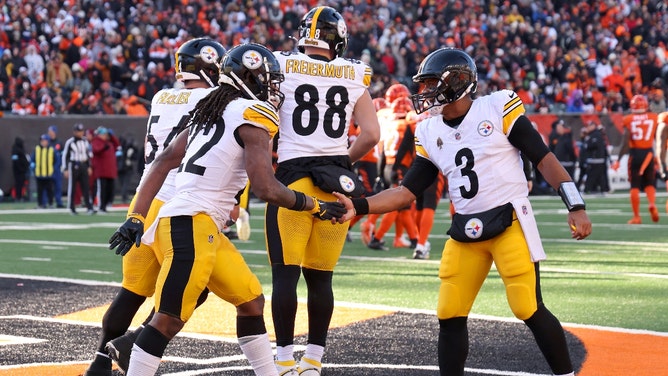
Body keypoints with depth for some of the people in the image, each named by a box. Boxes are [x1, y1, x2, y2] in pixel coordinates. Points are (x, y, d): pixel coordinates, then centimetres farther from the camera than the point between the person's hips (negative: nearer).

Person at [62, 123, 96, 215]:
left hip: (84, 166, 4)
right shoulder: (69, 142, -7)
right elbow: (65, 156, -6)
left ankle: (89, 207, -6)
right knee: (72, 187, 1)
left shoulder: (85, 141, 10)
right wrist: (65, 169, -9)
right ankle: (72, 208, 9)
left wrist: (89, 167, 14)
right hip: (73, 166, -4)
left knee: (86, 187, -2)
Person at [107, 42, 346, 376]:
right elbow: (266, 189, -15)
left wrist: (137, 218, 16)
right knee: (169, 320, -9)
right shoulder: (253, 115, -7)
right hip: (192, 225, -10)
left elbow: (163, 162, 17)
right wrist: (316, 207, -1)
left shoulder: (211, 111, 18)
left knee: (251, 301, 16)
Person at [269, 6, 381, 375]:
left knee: (285, 272, 0)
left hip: (293, 177, -3)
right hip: (337, 182, 3)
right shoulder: (354, 77, 6)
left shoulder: (281, 68, -2)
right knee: (320, 276, 10)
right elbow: (371, 135, 4)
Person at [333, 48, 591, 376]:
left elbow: (543, 158, -4)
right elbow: (407, 191, 10)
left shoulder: (498, 108, -6)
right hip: (465, 233, 5)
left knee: (529, 310, -10)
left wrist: (575, 207, -10)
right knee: (449, 317, 1)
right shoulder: (430, 134, 9)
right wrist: (358, 206, -4)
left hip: (510, 223, -5)